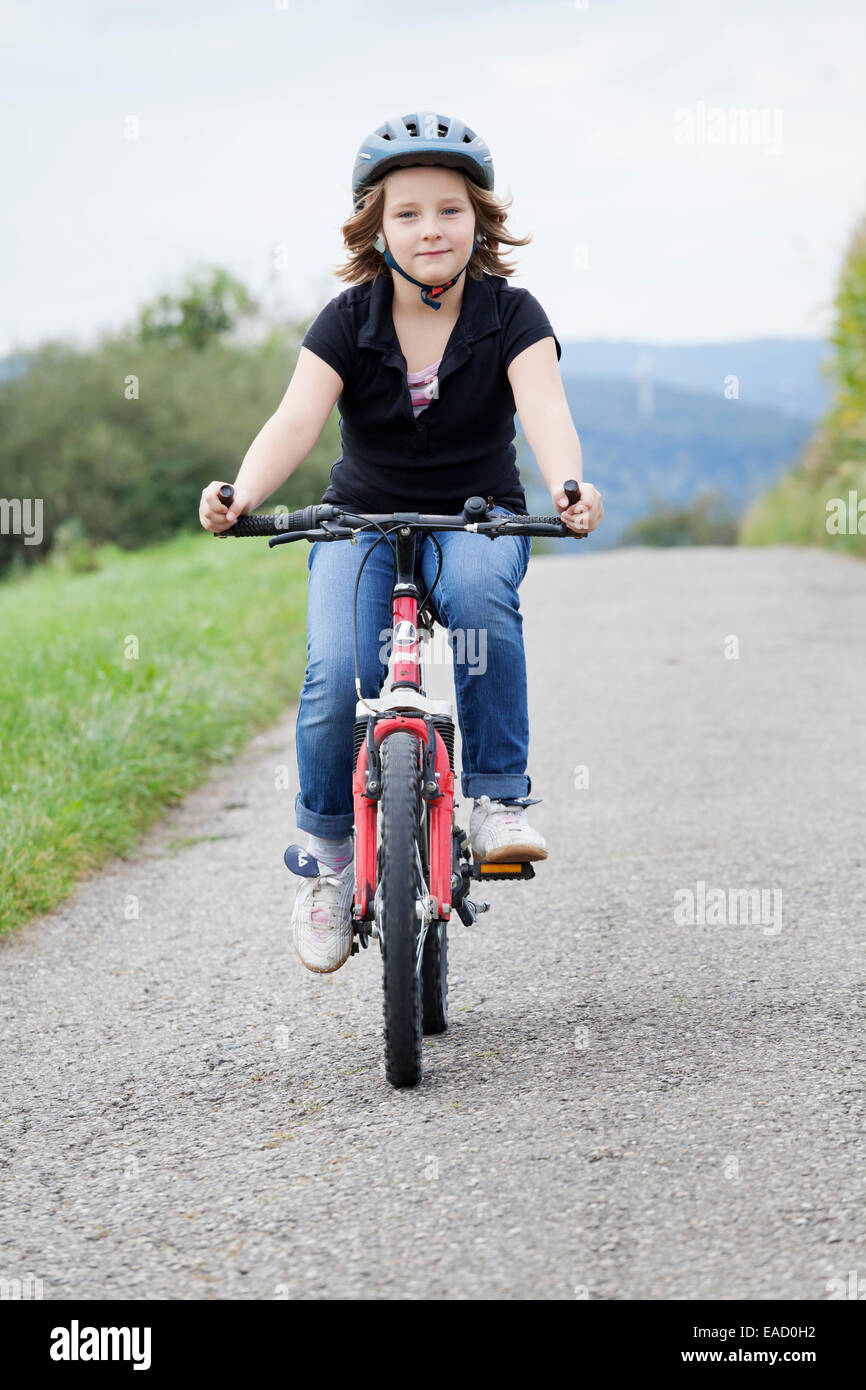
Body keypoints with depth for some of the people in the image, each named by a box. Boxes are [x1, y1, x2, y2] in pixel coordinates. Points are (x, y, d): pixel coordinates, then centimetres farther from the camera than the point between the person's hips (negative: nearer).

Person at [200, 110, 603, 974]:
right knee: (338, 674, -25)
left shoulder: (511, 317, -7)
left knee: (477, 592, -37)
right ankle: (327, 856, -3)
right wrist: (241, 495, -41)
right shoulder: (348, 322, -6)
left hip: (478, 520, 0)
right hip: (362, 521, 1)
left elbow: (544, 409, -24)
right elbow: (296, 420, -20)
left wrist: (568, 488, -47)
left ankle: (498, 798, -23)